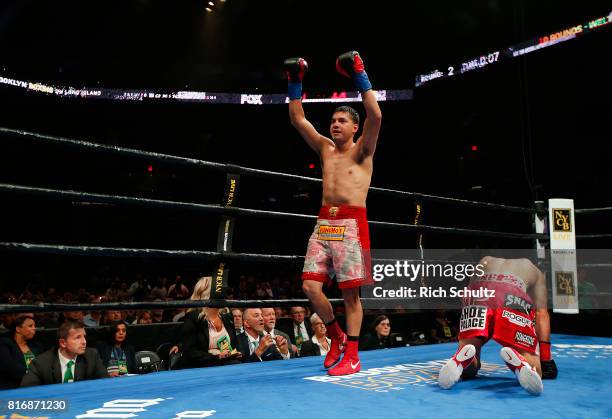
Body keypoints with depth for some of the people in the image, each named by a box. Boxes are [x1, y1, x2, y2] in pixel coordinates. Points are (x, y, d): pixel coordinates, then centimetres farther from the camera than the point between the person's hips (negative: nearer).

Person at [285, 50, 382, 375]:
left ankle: (351, 355, 7)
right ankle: (337, 337, 21)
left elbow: (375, 116, -11)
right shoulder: (325, 148, 18)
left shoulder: (362, 150, 6)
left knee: (350, 293, -3)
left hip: (351, 225, -5)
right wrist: (295, 84, 12)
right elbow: (297, 119, 17)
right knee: (310, 286, -1)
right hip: (323, 224, 5)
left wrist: (360, 77, -10)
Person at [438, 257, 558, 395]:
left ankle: (461, 360, -24)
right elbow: (541, 314, 24)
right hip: (514, 299, -2)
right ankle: (518, 362, -31)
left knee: (466, 371, 11)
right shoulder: (534, 271, 38)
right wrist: (546, 360, 23)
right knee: (534, 373, 3)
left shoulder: (486, 261, 44)